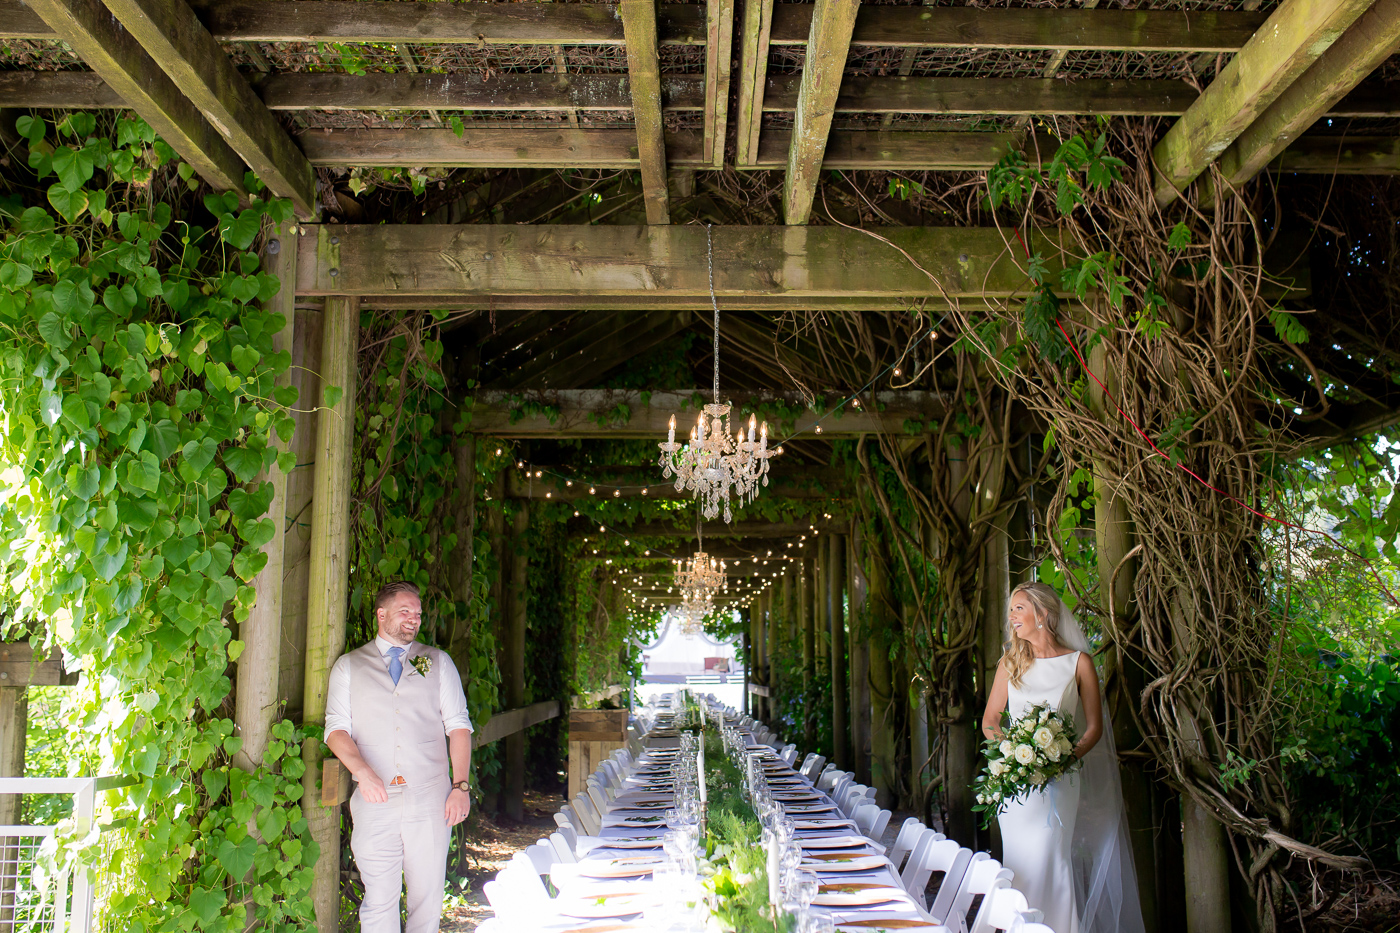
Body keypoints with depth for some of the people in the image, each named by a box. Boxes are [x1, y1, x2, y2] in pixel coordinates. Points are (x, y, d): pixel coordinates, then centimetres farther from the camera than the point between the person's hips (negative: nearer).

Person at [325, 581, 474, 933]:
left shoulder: (438, 662, 13)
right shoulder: (348, 666, 12)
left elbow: (458, 726, 8)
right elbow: (336, 729, 3)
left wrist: (461, 786, -3)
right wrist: (363, 771, -15)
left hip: (430, 798, 1)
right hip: (375, 799, -1)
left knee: (428, 897, 3)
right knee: (379, 899, -1)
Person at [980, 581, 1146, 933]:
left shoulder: (1078, 662, 0)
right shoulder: (1010, 662, 9)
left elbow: (1094, 727, 3)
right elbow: (990, 719, 12)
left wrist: (1068, 755, -14)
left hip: (1059, 778, -3)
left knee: (1046, 859, -8)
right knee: (1017, 860, 5)